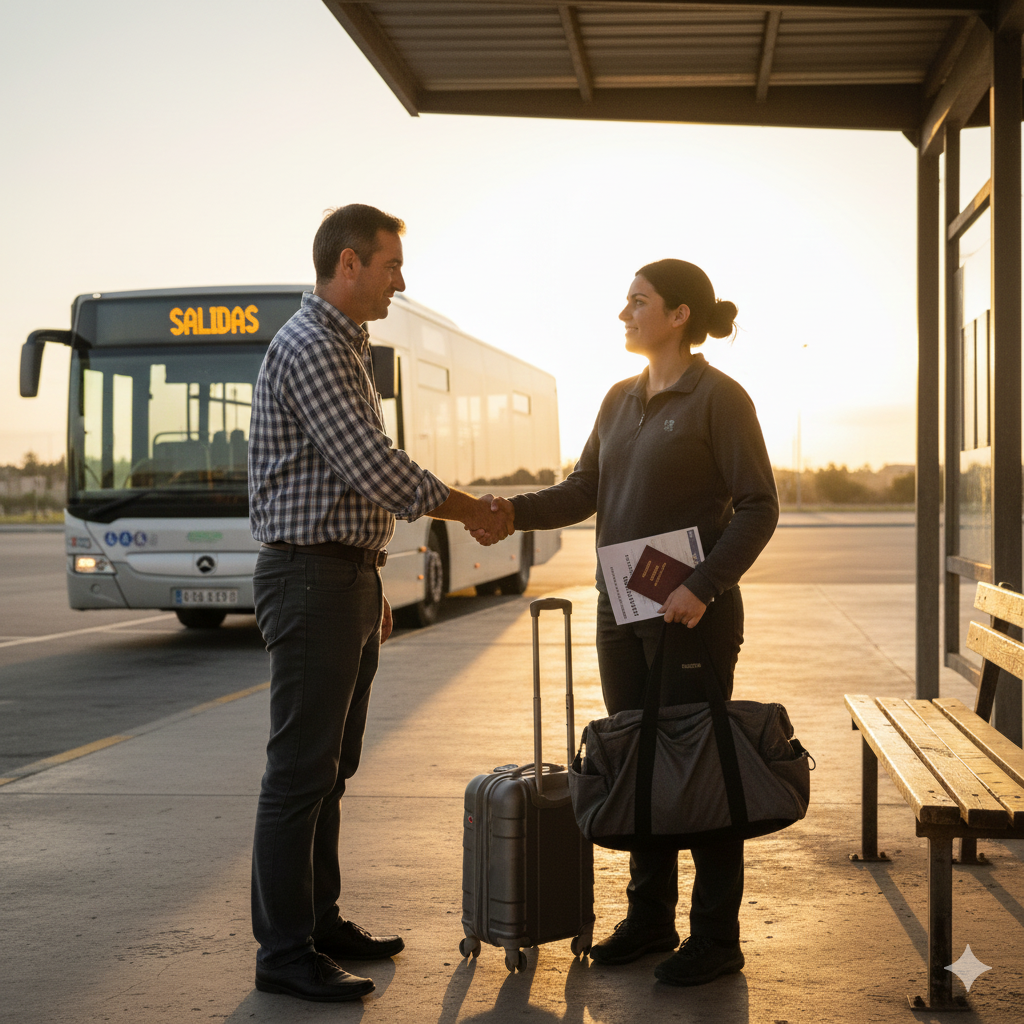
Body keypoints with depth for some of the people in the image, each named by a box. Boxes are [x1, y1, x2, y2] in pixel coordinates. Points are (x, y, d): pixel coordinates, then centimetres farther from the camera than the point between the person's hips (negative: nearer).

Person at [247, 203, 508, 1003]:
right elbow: (376, 470, -21)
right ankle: (284, 952, 1)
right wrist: (470, 511, -8)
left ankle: (319, 920, 25)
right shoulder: (308, 347, -15)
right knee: (301, 770, -6)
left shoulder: (347, 350, 18)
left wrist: (372, 587, 21)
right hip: (310, 577, -10)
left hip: (349, 578, 10)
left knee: (333, 766, 15)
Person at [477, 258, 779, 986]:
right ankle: (650, 918, 24)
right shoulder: (620, 400, 12)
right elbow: (583, 492, 9)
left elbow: (758, 506, -12)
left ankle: (716, 937, 10)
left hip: (692, 612, -7)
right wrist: (515, 511, -9)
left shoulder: (719, 398, -9)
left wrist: (705, 587, -22)